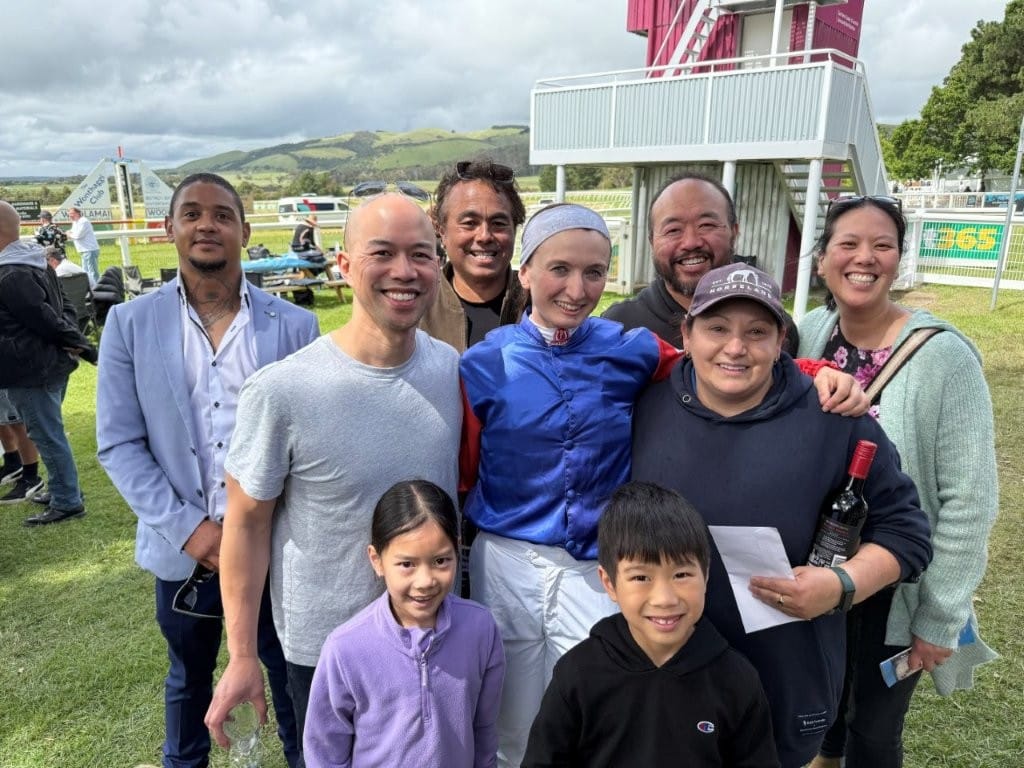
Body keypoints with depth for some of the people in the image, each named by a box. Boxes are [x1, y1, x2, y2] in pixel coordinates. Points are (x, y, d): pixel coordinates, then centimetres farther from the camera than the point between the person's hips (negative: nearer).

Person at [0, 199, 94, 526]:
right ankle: (64, 490, 31)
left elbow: (45, 318, -22)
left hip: (30, 369, -10)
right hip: (51, 362, 10)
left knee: (48, 436, 0)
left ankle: (67, 501, 10)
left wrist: (80, 344, -10)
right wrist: (75, 342, 1)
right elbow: (62, 307, 13)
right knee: (51, 432, 19)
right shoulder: (36, 264, 11)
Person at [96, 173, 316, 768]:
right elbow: (119, 444, -3)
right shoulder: (131, 324, -3)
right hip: (184, 549, 1)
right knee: (188, 680, 23)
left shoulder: (295, 325, -6)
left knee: (291, 677, 16)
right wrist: (188, 529, -11)